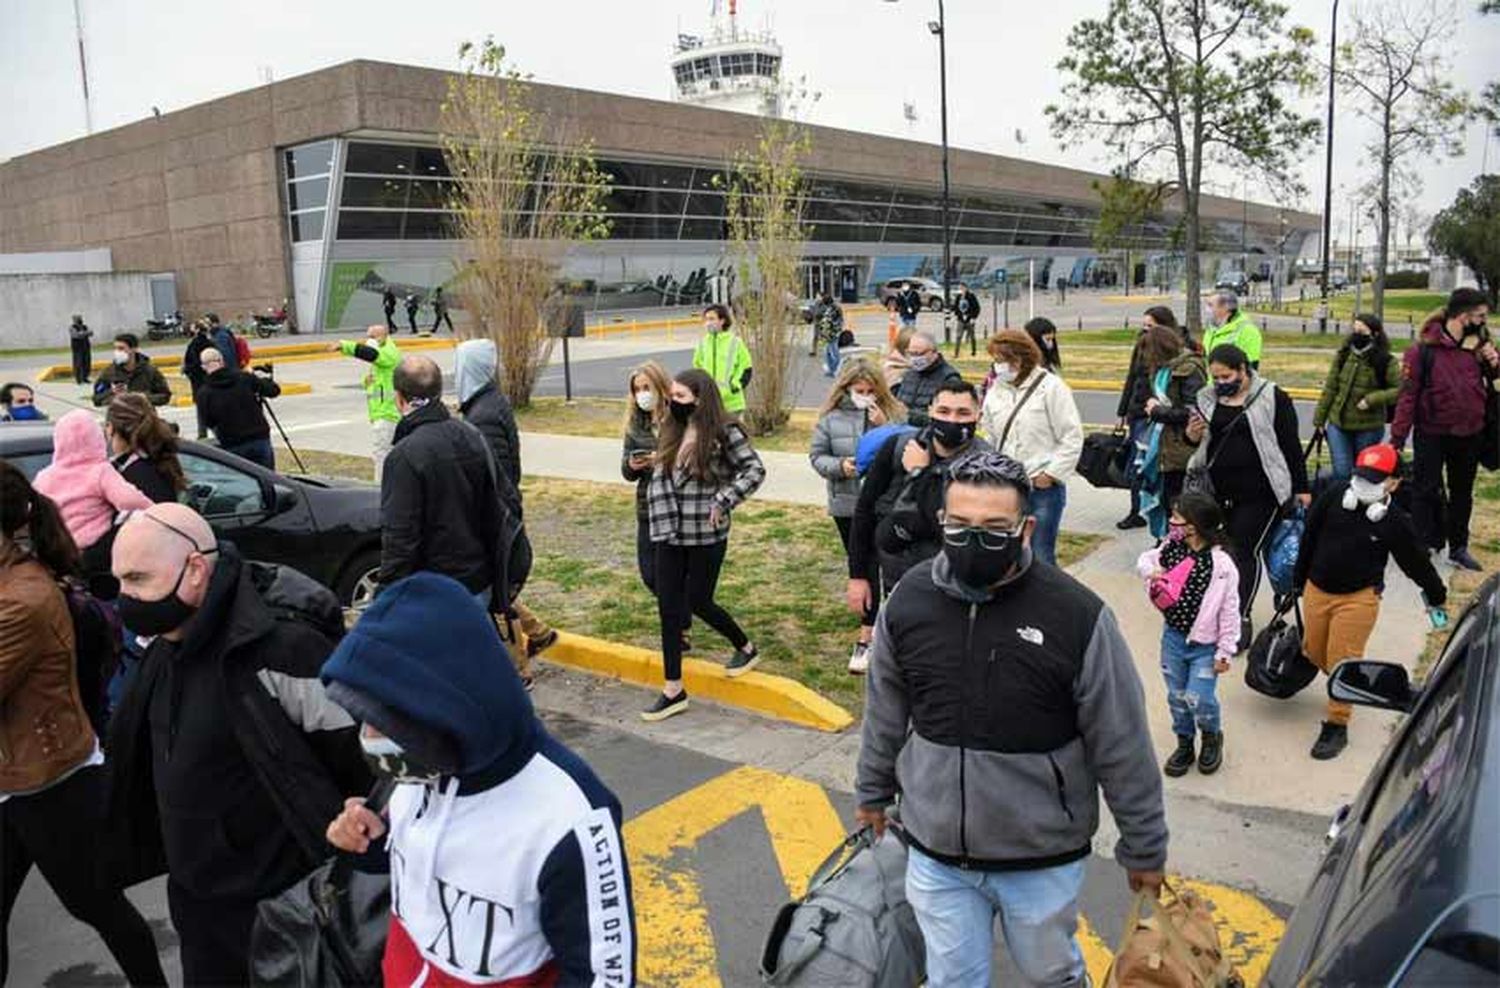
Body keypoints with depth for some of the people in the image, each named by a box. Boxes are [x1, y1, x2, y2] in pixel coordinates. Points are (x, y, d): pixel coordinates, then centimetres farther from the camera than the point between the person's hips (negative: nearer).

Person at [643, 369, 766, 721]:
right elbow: (660, 477, 12)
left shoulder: (725, 432, -11)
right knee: (669, 609, 4)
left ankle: (746, 648, 35)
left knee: (699, 603, 6)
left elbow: (755, 470, -10)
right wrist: (662, 520, 1)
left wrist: (723, 501, -17)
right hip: (671, 534, 6)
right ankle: (673, 690, 13)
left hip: (707, 536, -6)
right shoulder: (671, 431, 8)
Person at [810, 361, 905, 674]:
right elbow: (817, 456, 3)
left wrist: (883, 427, -21)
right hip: (846, 505, 3)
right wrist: (839, 466, -16)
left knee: (875, 569, -5)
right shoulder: (831, 418, -1)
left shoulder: (891, 414, -4)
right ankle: (877, 620, 35)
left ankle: (866, 640, -1)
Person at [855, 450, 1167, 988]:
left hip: (1044, 860, -2)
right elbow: (885, 714, 6)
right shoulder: (908, 599, -9)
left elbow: (1122, 745, -10)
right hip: (935, 853, 2)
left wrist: (1144, 847, -2)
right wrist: (872, 793, 17)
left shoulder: (1078, 615, -20)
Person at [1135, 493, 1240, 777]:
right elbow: (1145, 559, 15)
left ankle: (1212, 737, 24)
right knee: (1177, 696, 15)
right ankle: (1185, 744, 36)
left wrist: (1224, 652, -11)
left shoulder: (1221, 565, -20)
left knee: (1199, 700, -8)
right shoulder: (1171, 548, -5)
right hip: (1173, 638, 5)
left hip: (1204, 645, -5)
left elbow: (1230, 611, -14)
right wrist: (1150, 571, -9)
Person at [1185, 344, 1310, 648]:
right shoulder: (1206, 398, 8)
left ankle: (1240, 617, 1)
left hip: (1258, 494, -4)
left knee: (1244, 551, -5)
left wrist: (1301, 488, 0)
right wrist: (1191, 434, -7)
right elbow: (1193, 441, 17)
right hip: (1217, 491, 4)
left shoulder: (1272, 398, -5)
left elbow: (1291, 445, -1)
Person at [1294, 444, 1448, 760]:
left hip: (1358, 599, -4)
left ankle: (1335, 726, 12)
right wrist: (1299, 580, 13)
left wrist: (1437, 596, 15)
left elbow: (1417, 562, 4)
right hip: (1316, 591, 4)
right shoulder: (1334, 496, -6)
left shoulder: (1396, 522, -11)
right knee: (1314, 651, 15)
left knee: (1342, 662, -3)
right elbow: (1309, 538, 6)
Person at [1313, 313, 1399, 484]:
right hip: (1338, 425, 2)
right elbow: (1330, 389, 8)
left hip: (1368, 429, -2)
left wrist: (1372, 399, -22)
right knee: (1341, 473, -3)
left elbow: (1401, 390, -13)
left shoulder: (1385, 362, -8)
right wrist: (1319, 419, 9)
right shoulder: (1343, 355, 3)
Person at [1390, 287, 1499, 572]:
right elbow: (1408, 395, -18)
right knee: (1426, 491, 3)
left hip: (1470, 434, 6)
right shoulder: (1424, 350, -17)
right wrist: (1397, 440, -20)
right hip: (1432, 434, -5)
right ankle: (1424, 547, 13)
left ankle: (1458, 547, 30)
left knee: (1462, 492, 17)